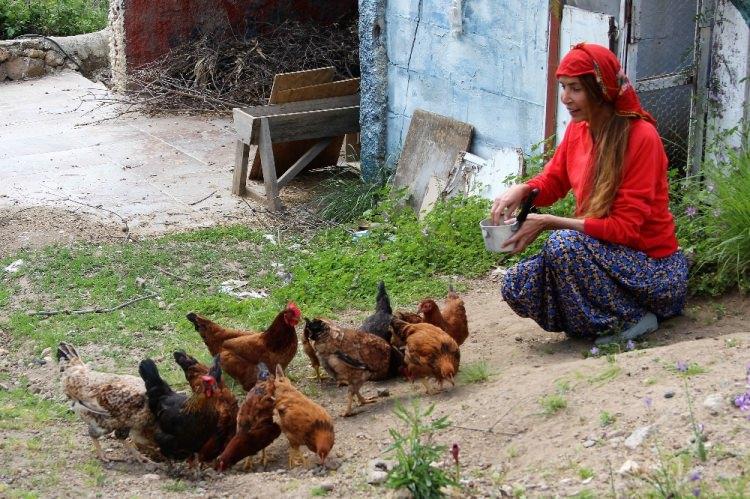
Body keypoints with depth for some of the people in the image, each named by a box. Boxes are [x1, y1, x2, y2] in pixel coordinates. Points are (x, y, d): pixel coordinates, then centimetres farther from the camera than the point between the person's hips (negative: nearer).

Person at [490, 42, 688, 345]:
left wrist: (549, 223, -25)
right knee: (516, 286, -10)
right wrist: (521, 190, -8)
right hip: (601, 252, 7)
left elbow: (626, 228, -22)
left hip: (654, 268, -7)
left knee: (564, 244, -32)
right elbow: (553, 180, 16)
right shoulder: (577, 130, 1)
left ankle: (628, 320, -12)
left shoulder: (641, 137, -19)